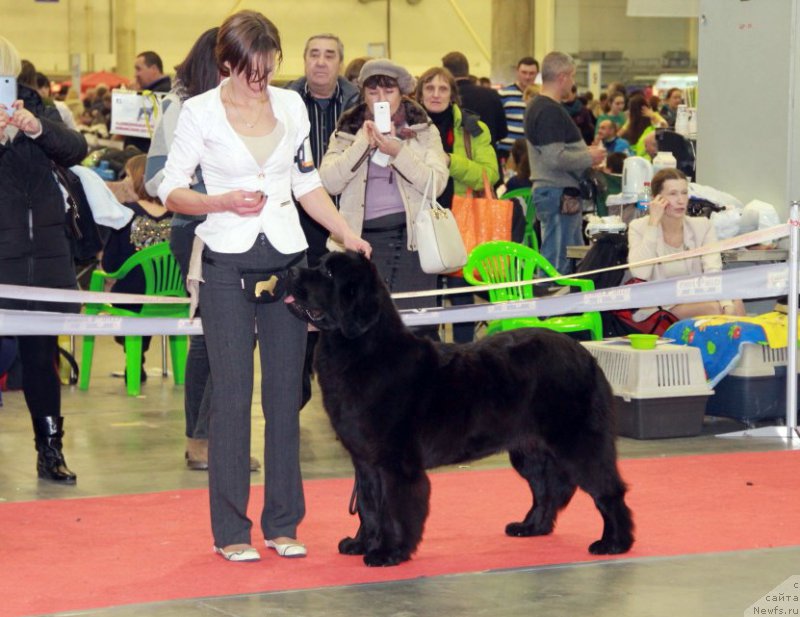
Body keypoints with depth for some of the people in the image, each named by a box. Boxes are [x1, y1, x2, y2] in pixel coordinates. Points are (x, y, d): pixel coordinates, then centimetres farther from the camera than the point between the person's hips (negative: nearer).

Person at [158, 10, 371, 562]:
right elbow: (172, 191, -2)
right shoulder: (200, 112, -4)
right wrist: (225, 201, -17)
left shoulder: (291, 105, 8)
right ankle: (231, 530, 5)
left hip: (287, 257, 4)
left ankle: (283, 523, 14)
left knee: (286, 391, 5)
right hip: (228, 263, -4)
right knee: (232, 394, -3)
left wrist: (347, 234, 6)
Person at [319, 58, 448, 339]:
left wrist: (398, 152, -14)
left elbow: (436, 183, -3)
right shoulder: (346, 133, 12)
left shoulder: (424, 132, 11)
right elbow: (329, 182, -3)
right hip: (364, 237, 0)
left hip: (412, 236, 0)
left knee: (418, 325, -6)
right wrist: (363, 143, -11)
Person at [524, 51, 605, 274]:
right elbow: (555, 158, -24)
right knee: (557, 261, -6)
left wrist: (585, 151, 16)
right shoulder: (550, 111, -18)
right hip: (557, 192, -11)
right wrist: (589, 158, -11)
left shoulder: (537, 106, 15)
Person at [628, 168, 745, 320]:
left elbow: (713, 271, -11)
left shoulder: (702, 226, 4)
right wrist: (653, 223, -17)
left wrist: (726, 303, -31)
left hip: (696, 302, 3)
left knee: (735, 304, -28)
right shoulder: (639, 228, -3)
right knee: (713, 308, -29)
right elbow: (640, 273, -20)